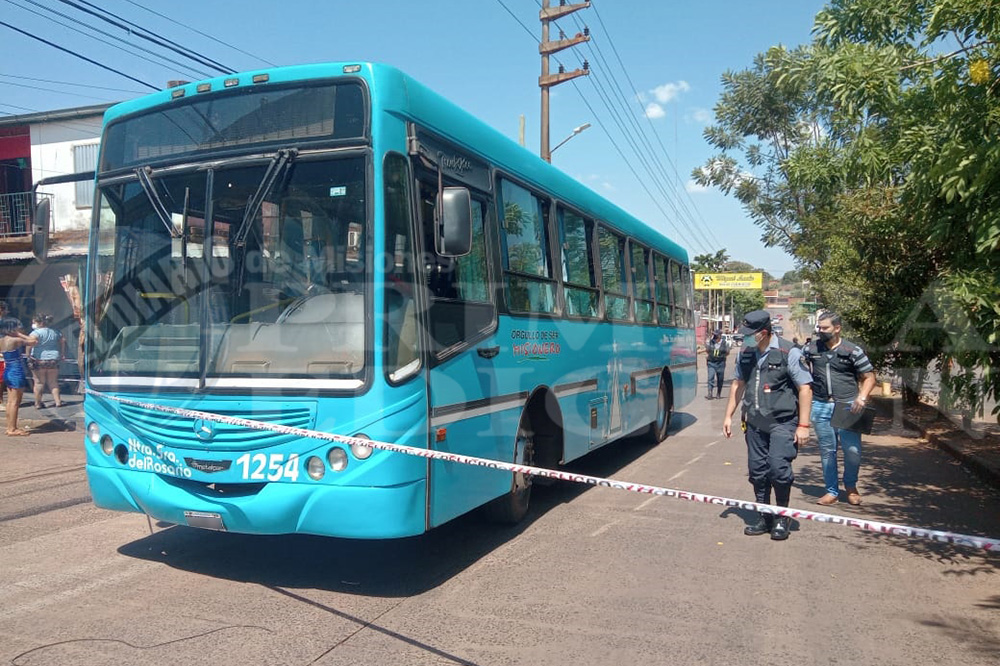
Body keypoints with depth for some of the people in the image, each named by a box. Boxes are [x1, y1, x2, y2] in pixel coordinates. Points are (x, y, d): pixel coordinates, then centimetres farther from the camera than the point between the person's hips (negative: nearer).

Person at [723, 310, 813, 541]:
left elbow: (805, 388, -10)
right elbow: (738, 384, 17)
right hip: (755, 423, 6)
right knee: (757, 470, 9)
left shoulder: (788, 353, -11)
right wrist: (729, 415, 15)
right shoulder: (746, 353, 7)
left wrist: (803, 425, -13)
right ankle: (764, 518, 24)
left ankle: (781, 518, 10)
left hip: (782, 422, -6)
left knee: (778, 468, -12)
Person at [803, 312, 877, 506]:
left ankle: (850, 485, 24)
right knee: (827, 451, 8)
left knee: (853, 449, -4)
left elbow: (869, 377, 2)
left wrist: (862, 397, -13)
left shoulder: (852, 350, -2)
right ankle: (832, 491, 20)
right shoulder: (810, 349, 6)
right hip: (820, 406, 2)